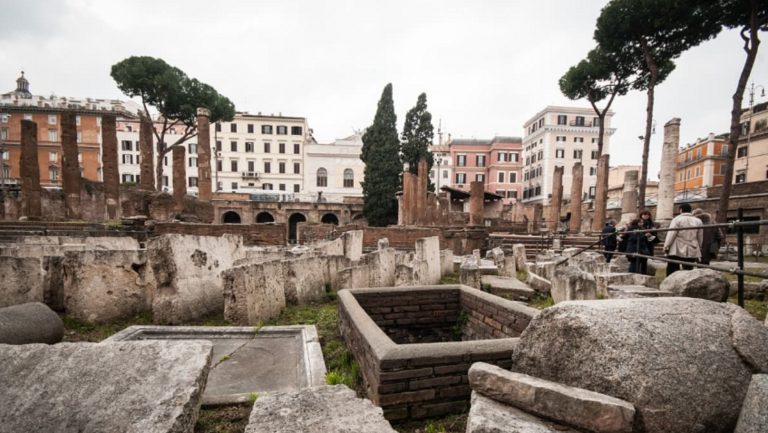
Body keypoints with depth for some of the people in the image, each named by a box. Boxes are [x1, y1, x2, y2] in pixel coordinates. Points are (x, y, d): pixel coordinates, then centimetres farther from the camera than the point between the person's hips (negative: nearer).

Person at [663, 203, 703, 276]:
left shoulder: (677, 219, -6)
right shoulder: (698, 221, 9)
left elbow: (671, 234, -10)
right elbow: (700, 238, 14)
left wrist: (666, 247, -4)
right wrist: (698, 249, 24)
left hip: (677, 250, -5)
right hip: (692, 251, 5)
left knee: (672, 271, -1)